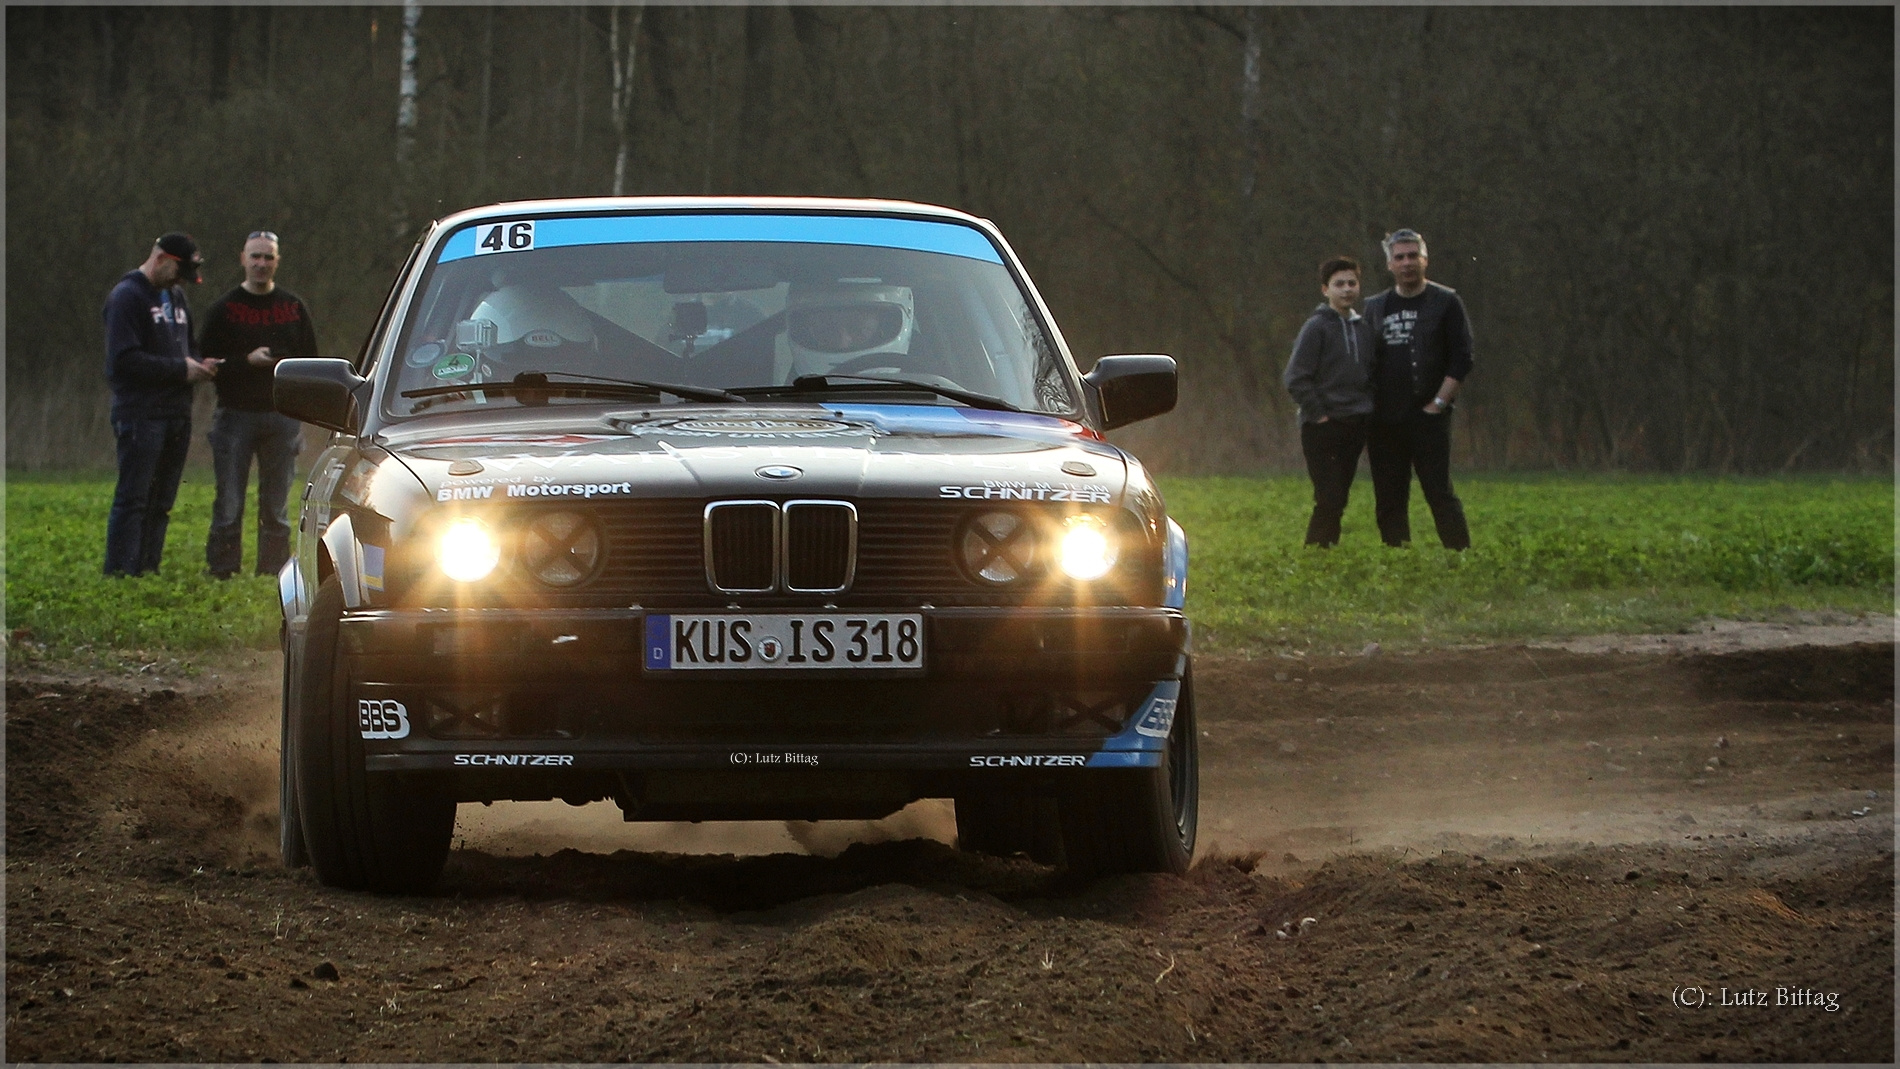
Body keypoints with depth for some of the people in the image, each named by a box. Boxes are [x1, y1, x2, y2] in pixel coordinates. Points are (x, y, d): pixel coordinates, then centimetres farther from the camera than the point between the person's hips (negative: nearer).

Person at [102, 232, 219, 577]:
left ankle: (147, 571, 10)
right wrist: (180, 369, -16)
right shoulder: (127, 297, -8)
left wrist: (199, 364, 5)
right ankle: (120, 574, -9)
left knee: (161, 503, 8)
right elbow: (125, 359, -17)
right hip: (141, 415, -8)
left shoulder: (176, 296, 19)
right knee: (133, 500, -9)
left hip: (177, 415, 9)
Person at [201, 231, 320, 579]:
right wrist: (248, 361, -15)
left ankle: (273, 573, 9)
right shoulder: (224, 309, 5)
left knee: (276, 507, 5)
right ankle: (222, 573, -3)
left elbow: (310, 360, 16)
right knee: (229, 504, -6)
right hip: (235, 416, -2)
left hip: (282, 417, 2)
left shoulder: (294, 308, 12)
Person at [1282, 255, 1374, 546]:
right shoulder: (1317, 326, -8)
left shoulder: (1364, 328, 12)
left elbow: (1371, 375, 23)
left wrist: (1367, 408, 8)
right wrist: (1318, 414, -13)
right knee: (1329, 500, -12)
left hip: (1355, 424, 6)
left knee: (1338, 500, 8)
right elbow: (1295, 378, -12)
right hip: (1323, 427, -6)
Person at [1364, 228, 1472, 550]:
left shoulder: (1446, 303, 2)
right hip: (1384, 423, 4)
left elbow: (1462, 359, -3)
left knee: (1440, 495, -10)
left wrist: (1438, 403, -10)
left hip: (1428, 417, -4)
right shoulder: (1375, 308, 14)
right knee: (1389, 501, 4)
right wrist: (1367, 409, 5)